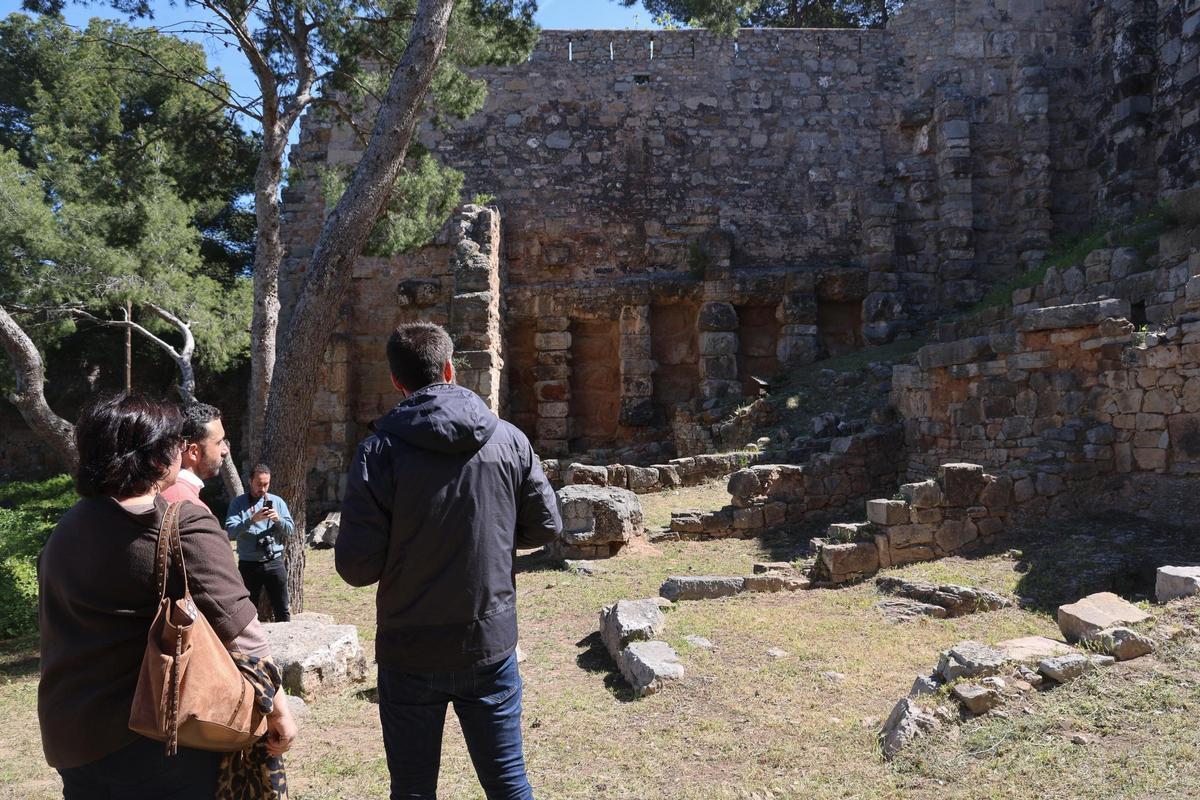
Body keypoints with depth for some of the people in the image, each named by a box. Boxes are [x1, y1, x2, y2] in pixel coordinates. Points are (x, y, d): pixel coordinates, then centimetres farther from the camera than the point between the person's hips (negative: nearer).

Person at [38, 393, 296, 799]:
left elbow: (57, 626, 15)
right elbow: (240, 630, -20)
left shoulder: (66, 528, 5)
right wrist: (278, 710, -10)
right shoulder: (184, 527, -19)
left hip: (66, 734, 7)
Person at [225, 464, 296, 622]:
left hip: (274, 562, 1)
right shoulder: (238, 503, 1)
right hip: (248, 564, -1)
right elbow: (230, 533, -11)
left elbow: (290, 530, 4)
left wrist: (278, 519, -14)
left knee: (282, 611, 5)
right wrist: (252, 520, -24)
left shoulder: (277, 501, 8)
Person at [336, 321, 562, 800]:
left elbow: (355, 567, -14)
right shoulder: (508, 439, -6)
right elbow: (546, 526, 2)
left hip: (410, 654, -2)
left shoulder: (381, 450, -15)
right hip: (491, 644, 2)